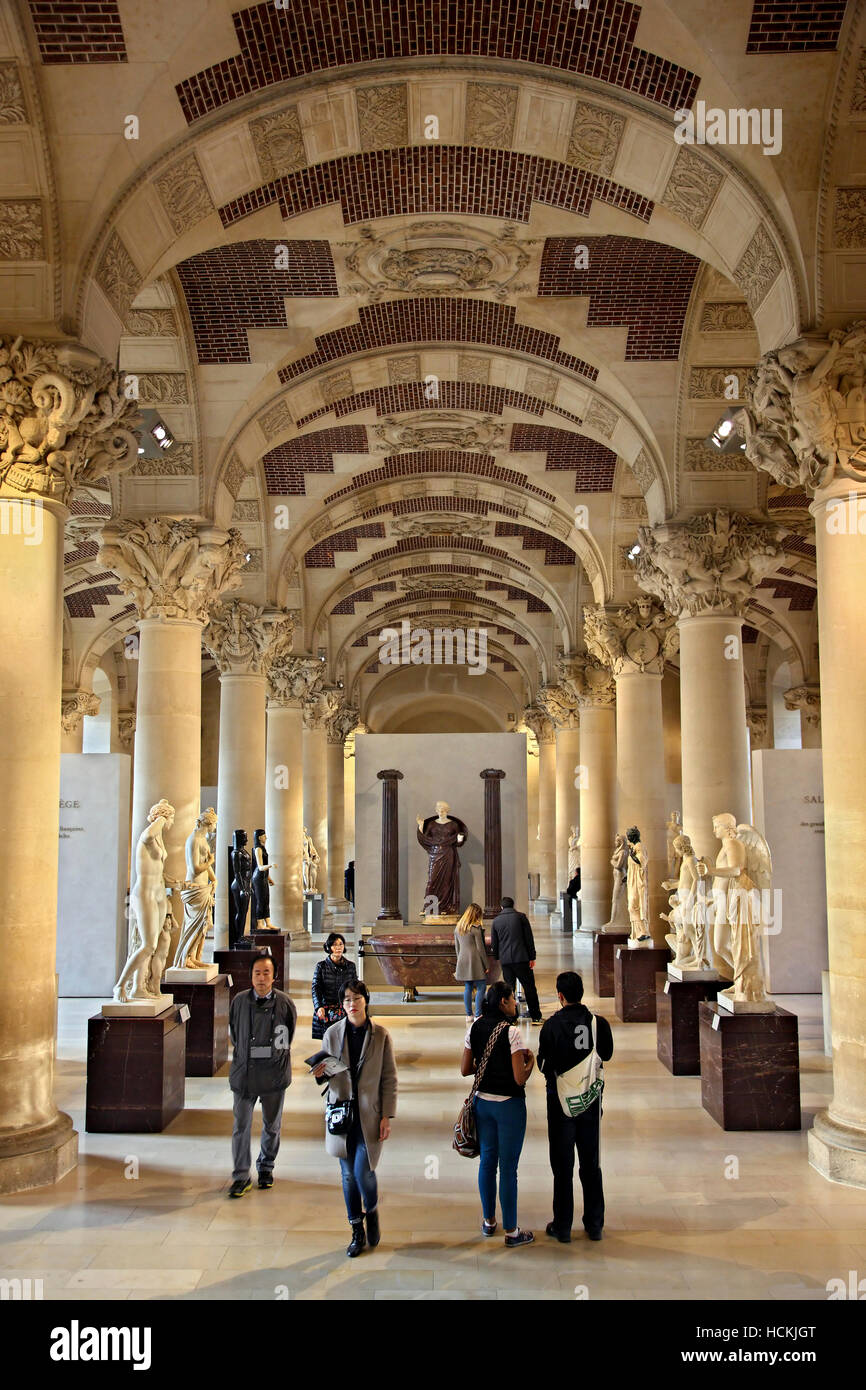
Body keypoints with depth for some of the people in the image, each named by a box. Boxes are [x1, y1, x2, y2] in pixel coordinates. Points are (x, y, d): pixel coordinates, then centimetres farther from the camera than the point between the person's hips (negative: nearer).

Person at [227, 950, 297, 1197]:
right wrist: (244, 1054, 9)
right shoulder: (240, 1001, -2)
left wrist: (274, 1056, 5)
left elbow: (286, 1040, 7)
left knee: (271, 1125, 13)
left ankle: (266, 1167, 32)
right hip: (243, 1072, 1)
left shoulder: (284, 1003, -6)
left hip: (273, 1072, 0)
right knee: (241, 1125, -1)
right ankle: (241, 1176, 8)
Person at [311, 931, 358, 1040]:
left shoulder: (351, 966, 8)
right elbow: (316, 989, -3)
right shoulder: (321, 966, 2)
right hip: (325, 1012, -1)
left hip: (345, 1011, 1)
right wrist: (319, 1007, -17)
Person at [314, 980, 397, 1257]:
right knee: (348, 1175, 9)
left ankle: (372, 1212, 23)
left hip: (369, 1115, -2)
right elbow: (325, 1073, 11)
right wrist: (320, 1074, -14)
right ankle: (357, 1232, 25)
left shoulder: (380, 1035, -4)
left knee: (363, 1172, -9)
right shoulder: (332, 1033, 1)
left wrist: (387, 1116, -5)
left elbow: (389, 1078, -1)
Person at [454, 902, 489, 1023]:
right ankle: (478, 1015, -4)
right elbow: (480, 948, -9)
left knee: (468, 987, 13)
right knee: (481, 987, -1)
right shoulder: (476, 928, -10)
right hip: (475, 960, -7)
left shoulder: (458, 928, 10)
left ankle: (468, 1015, 14)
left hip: (463, 961, 7)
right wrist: (486, 965, -2)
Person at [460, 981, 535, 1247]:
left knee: (487, 1161, 18)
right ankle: (511, 1232, 14)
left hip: (482, 1102, 6)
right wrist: (530, 1060, -1)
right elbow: (520, 1078, -19)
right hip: (509, 1105, -6)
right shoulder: (511, 1032, -19)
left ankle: (488, 1221, 32)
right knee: (508, 1168, 3)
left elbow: (465, 1070, 5)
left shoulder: (475, 1028, -1)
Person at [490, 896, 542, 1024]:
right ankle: (536, 1017, 4)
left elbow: (494, 943, 12)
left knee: (509, 988, 8)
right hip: (522, 958, -2)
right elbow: (529, 938, -1)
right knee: (529, 987, 3)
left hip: (505, 960, 2)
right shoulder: (521, 917, 0)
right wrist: (532, 957, 2)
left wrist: (496, 958, 24)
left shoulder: (496, 921, 7)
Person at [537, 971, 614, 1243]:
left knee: (562, 1166, 8)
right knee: (591, 1164, 14)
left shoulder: (552, 1026, -16)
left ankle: (562, 1227, 14)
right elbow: (607, 1055, 8)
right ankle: (594, 1225, 21)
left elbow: (543, 1064, -9)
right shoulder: (599, 1023, -8)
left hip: (561, 1100, -2)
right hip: (591, 1098, 3)